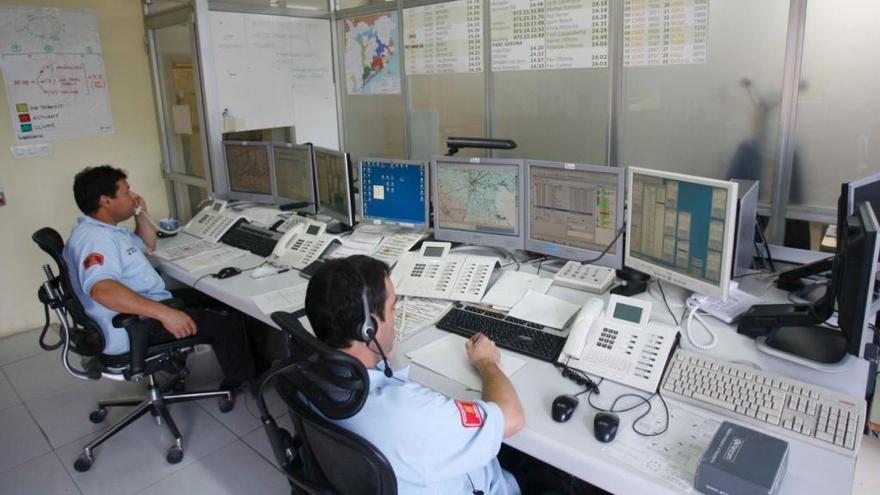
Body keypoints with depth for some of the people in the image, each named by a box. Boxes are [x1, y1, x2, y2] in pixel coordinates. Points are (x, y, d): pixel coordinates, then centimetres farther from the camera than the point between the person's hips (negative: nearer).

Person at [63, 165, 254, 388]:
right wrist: (164, 313, -47)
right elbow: (102, 289, -41)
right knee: (225, 323, -11)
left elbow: (148, 245, 28)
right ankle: (244, 380, 10)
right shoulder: (94, 237, -24)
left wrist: (140, 215, 10)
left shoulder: (106, 229, 11)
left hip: (144, 308, 12)